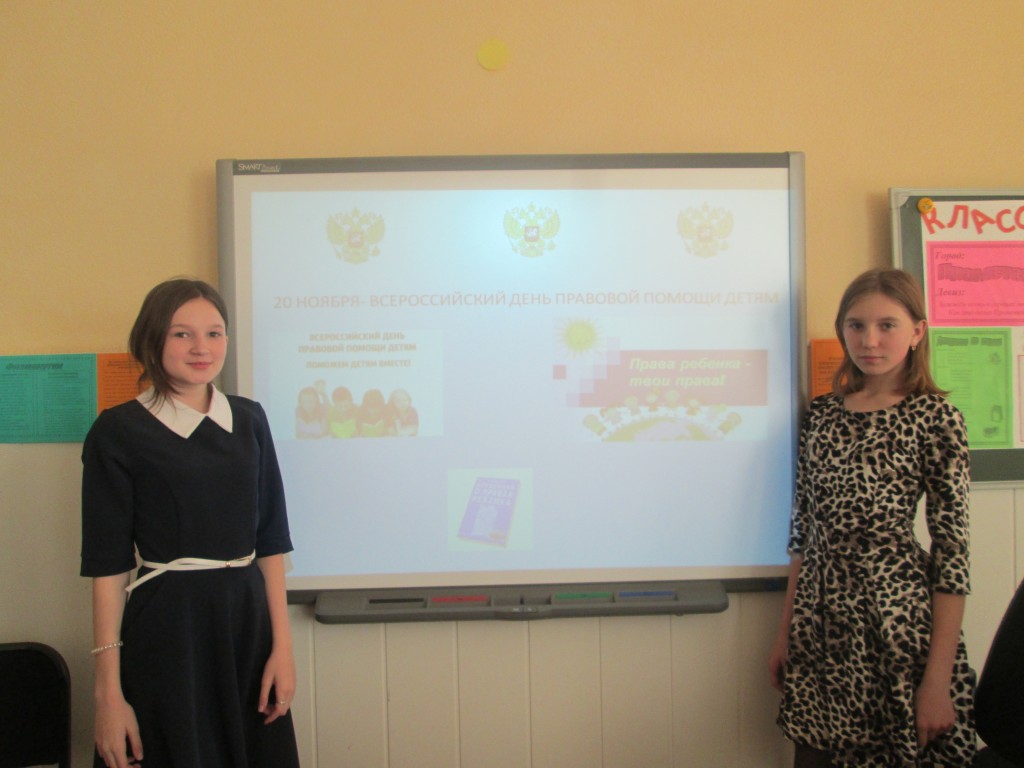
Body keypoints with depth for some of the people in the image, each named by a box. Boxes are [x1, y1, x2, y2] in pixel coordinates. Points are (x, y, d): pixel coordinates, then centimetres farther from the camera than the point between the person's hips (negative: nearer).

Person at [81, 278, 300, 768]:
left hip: (248, 620, 4)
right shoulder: (118, 431, -6)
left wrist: (282, 646, 3)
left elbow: (270, 541, 7)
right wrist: (109, 691, -9)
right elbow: (107, 562, -7)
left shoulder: (249, 420, 6)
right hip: (166, 628, -4)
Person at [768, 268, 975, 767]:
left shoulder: (934, 416, -5)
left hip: (897, 616, -4)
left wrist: (939, 677, -11)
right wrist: (786, 629, 12)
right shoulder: (822, 414, 8)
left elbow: (951, 548, -8)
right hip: (819, 619, 5)